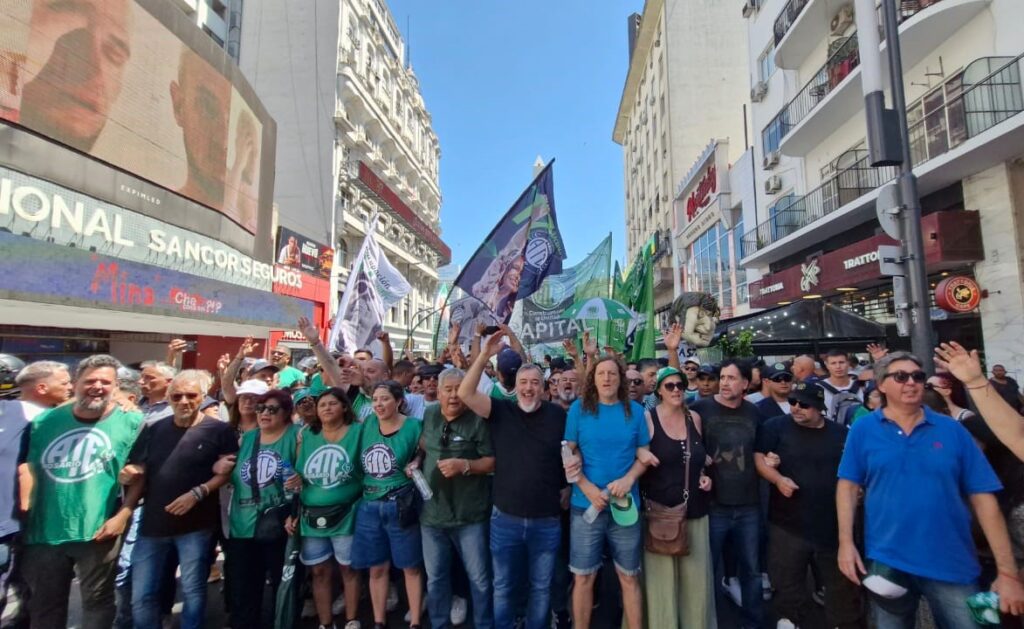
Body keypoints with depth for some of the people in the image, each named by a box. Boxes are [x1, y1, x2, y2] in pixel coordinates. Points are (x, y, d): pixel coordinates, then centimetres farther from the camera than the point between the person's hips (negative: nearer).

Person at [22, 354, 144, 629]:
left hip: (97, 532, -4)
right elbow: (28, 470, 10)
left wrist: (122, 516, -15)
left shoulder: (131, 422, -8)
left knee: (97, 601, 13)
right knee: (44, 605, 21)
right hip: (43, 532, 4)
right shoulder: (46, 421, 5)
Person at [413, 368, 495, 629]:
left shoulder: (477, 420, -12)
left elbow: (493, 461, -12)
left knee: (479, 578, 10)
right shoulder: (429, 415, 2)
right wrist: (415, 462, 0)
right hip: (432, 513, 4)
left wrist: (464, 465, -26)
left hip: (469, 515, -4)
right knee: (435, 578, 19)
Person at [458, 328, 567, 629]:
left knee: (541, 587, 19)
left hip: (546, 521, 1)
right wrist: (485, 354, -26)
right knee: (503, 587, 17)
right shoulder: (501, 411, -6)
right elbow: (465, 393, -19)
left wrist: (569, 488, -1)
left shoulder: (558, 415, -4)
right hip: (505, 519, 0)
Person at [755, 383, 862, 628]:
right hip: (788, 523, -2)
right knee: (788, 582, 10)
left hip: (833, 524, 2)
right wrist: (778, 479, -22)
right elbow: (758, 456, -10)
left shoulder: (841, 433, 6)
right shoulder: (777, 426, -5)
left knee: (842, 583, 15)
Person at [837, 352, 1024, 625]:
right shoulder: (863, 429, -5)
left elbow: (983, 497, -1)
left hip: (953, 565, 1)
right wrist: (846, 542, -9)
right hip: (887, 562, -1)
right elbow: (848, 486, -3)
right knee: (889, 622, 18)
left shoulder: (952, 430, -1)